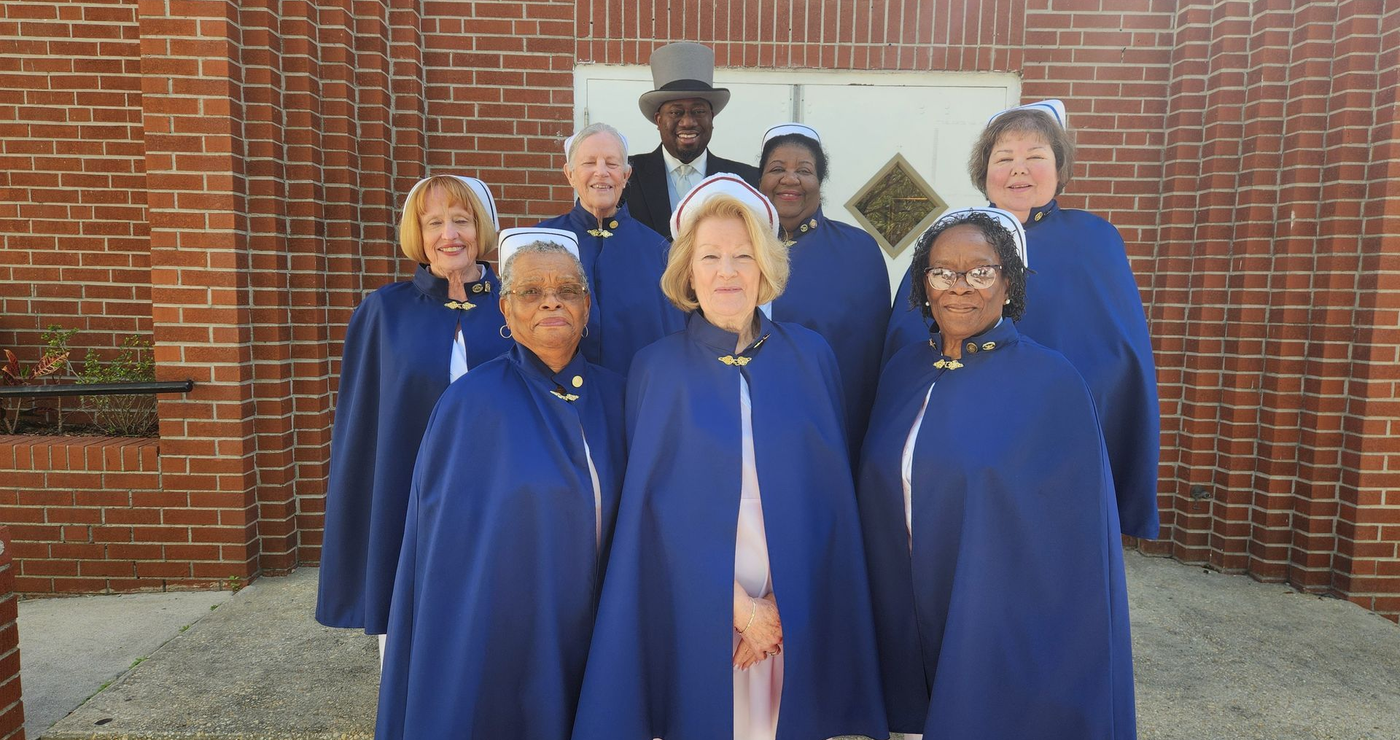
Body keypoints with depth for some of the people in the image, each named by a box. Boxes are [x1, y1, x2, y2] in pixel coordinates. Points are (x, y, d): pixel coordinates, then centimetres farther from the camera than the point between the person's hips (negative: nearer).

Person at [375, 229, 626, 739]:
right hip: (500, 638, -3)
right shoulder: (473, 402, -13)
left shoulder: (612, 396, -1)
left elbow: (623, 522, 8)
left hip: (589, 640, 4)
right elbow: (447, 545, -11)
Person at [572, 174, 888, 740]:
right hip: (698, 608, -1)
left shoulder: (810, 354, 0)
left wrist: (781, 600, -8)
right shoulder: (656, 368, -3)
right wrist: (735, 603, -11)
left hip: (801, 604, 2)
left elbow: (831, 484, 1)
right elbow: (653, 500, -5)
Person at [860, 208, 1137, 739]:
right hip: (910, 624, 5)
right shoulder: (902, 371, 1)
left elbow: (1072, 538, -13)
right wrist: (890, 609, 8)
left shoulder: (1051, 383, -14)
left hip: (1006, 627, -4)